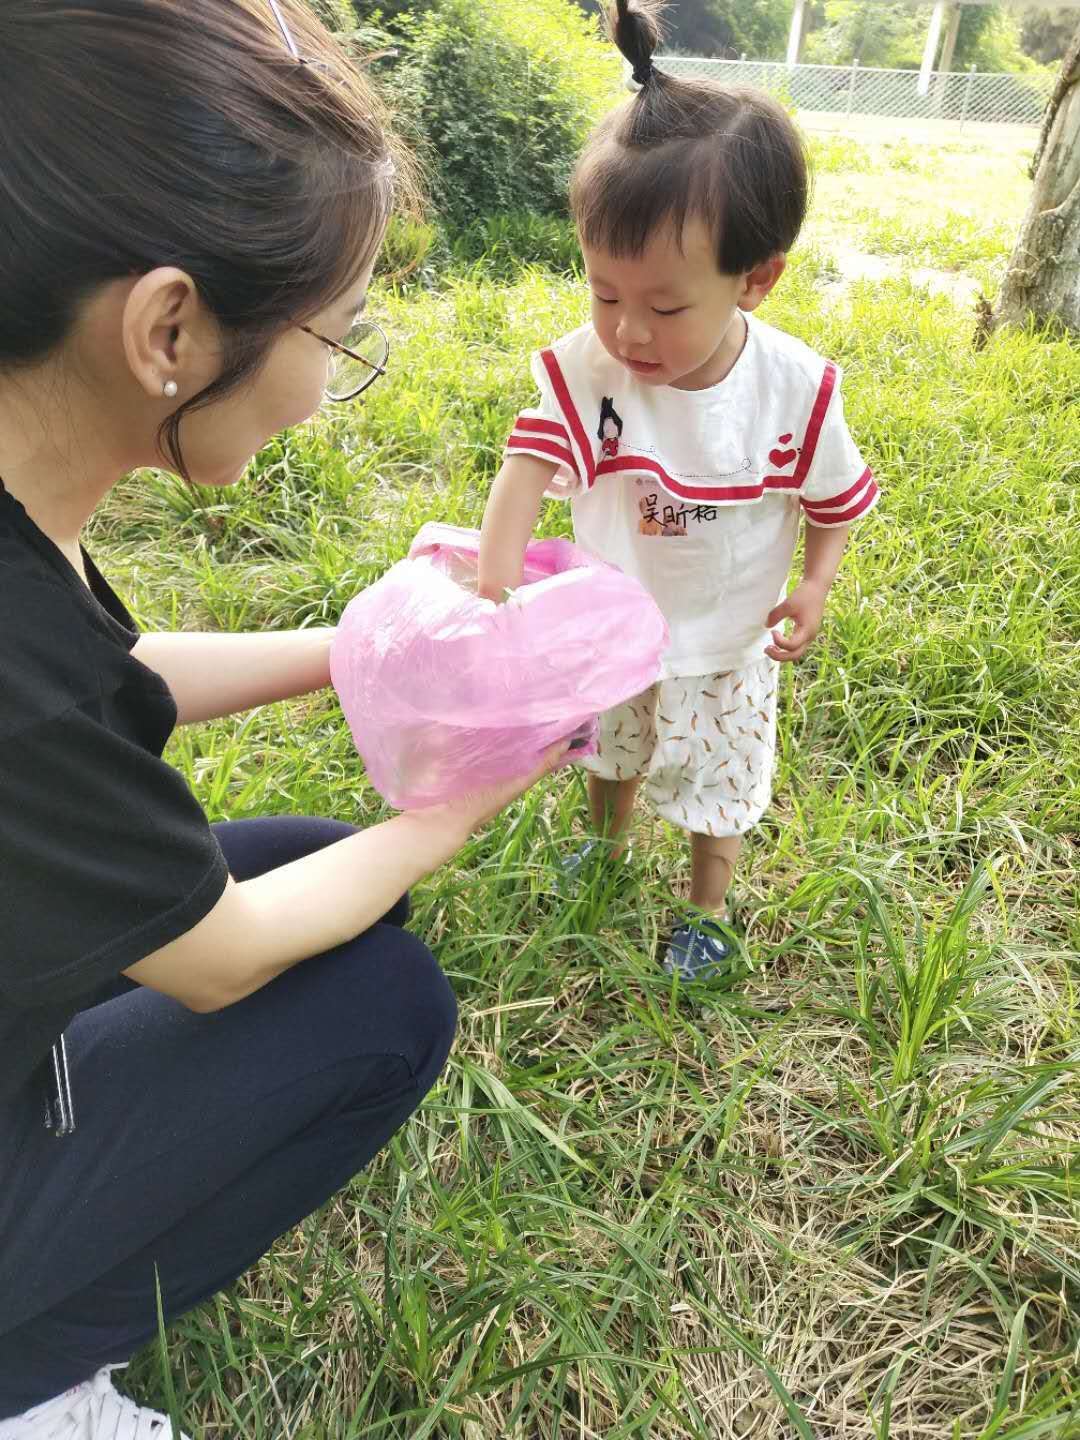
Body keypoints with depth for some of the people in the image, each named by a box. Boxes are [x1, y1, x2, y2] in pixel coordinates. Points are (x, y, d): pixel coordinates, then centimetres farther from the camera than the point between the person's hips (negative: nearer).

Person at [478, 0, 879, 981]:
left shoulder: (795, 388, -22)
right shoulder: (586, 368, -23)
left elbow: (835, 497, -6)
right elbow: (530, 465, -35)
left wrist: (814, 587, -18)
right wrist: (495, 584, -49)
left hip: (725, 647, -1)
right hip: (609, 630, 2)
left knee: (717, 783, 17)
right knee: (610, 744, 27)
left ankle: (709, 910, 45)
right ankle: (610, 842, 60)